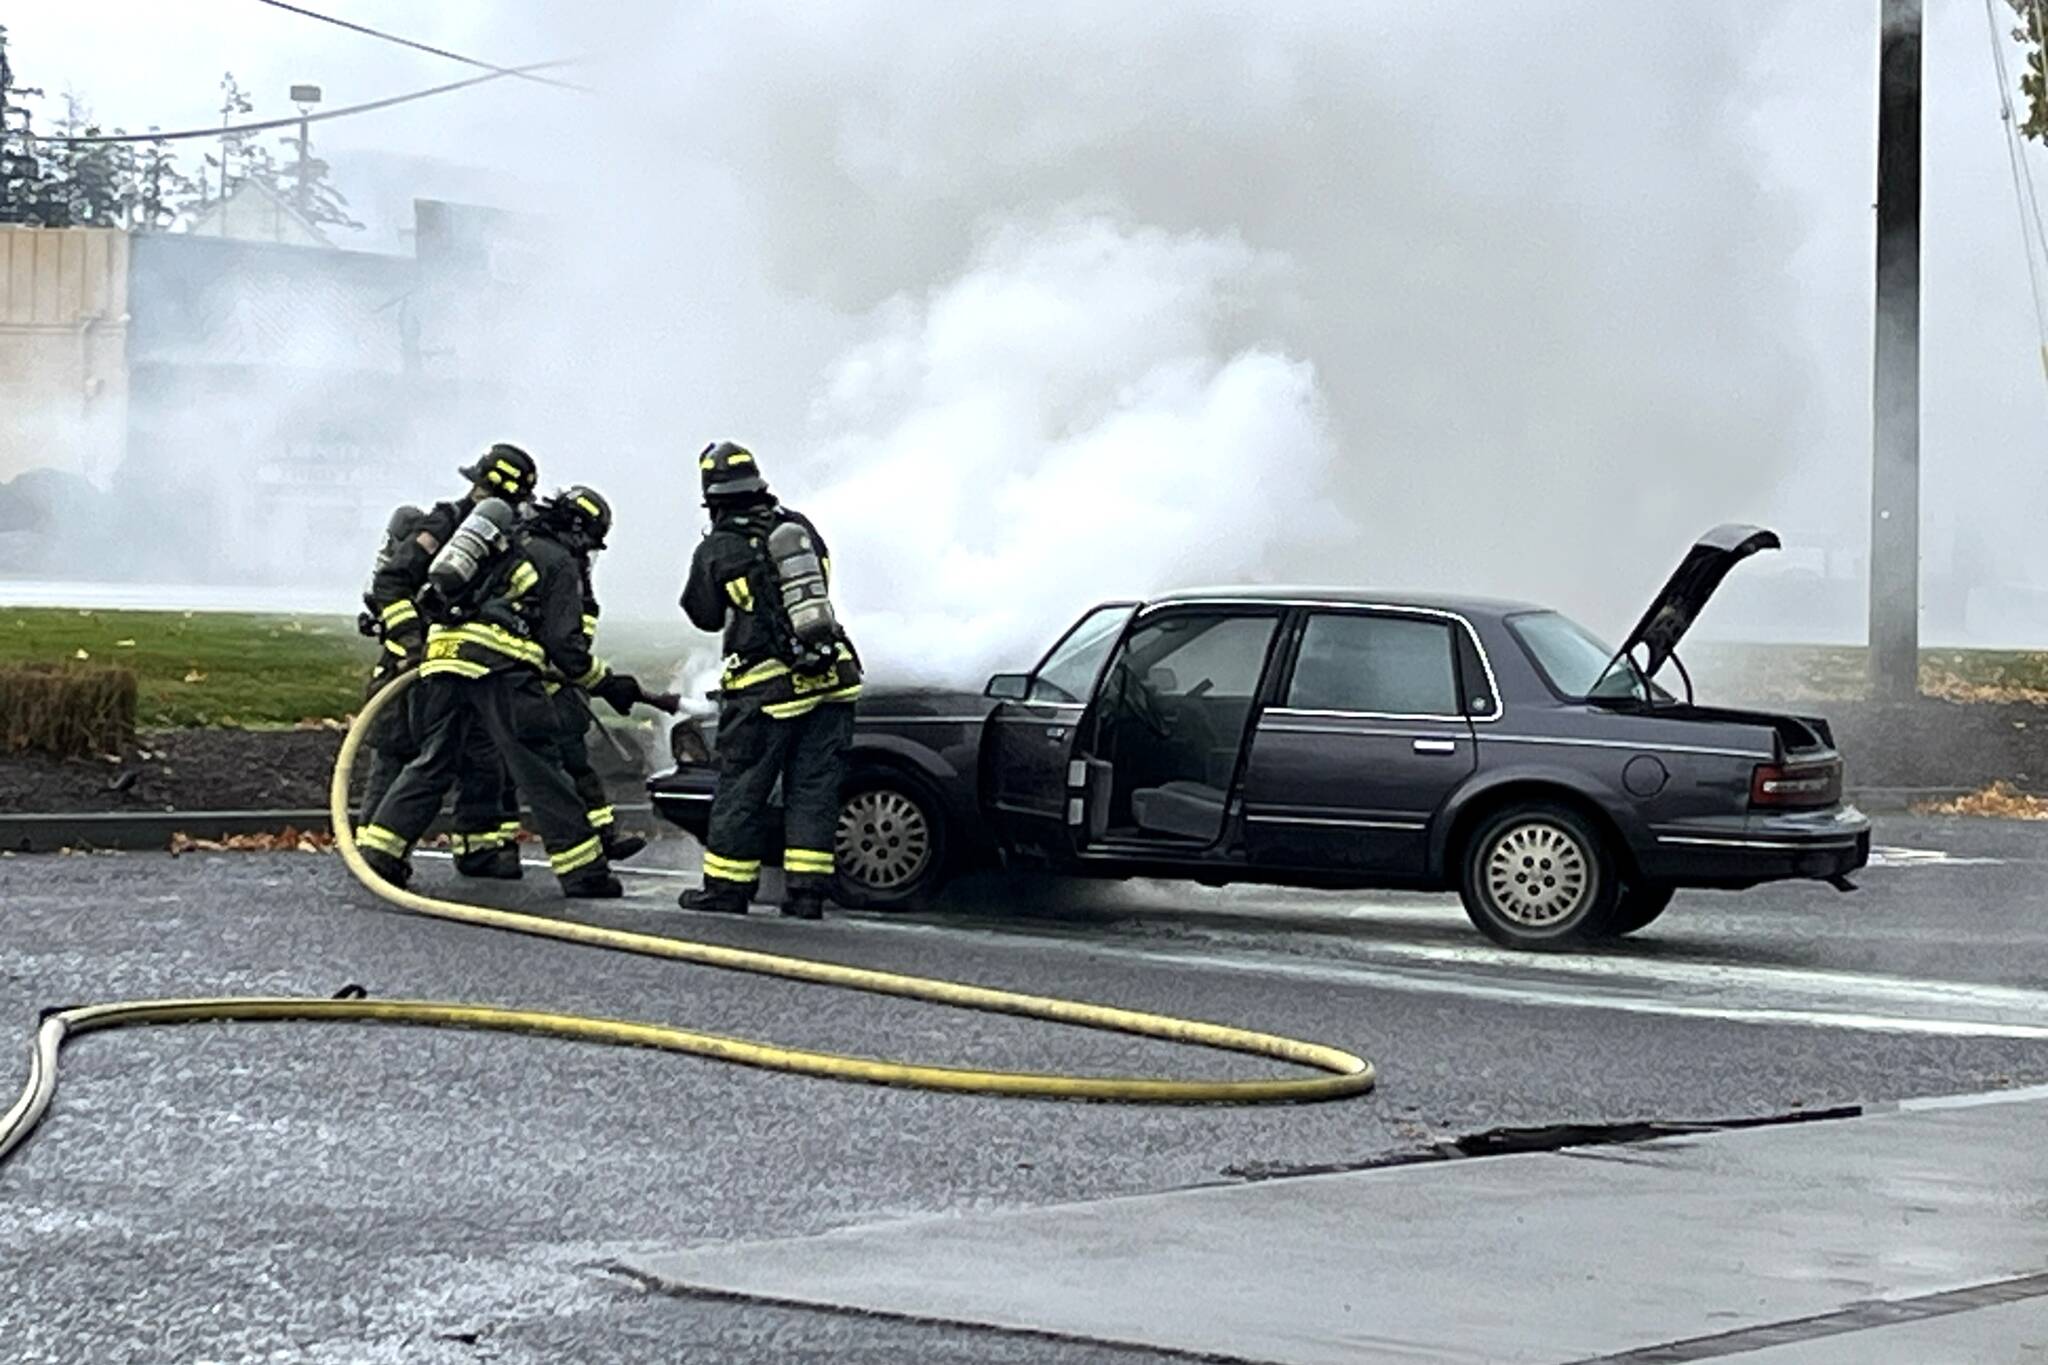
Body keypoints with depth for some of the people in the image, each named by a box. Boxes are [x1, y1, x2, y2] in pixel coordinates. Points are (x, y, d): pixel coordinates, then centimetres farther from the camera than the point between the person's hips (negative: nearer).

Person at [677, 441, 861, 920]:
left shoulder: (716, 550, -6)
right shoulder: (799, 526, 7)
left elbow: (704, 614, 7)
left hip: (767, 689, -4)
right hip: (830, 678, 4)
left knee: (741, 790, 7)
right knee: (815, 789, 6)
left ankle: (726, 890, 13)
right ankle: (807, 892, 4)